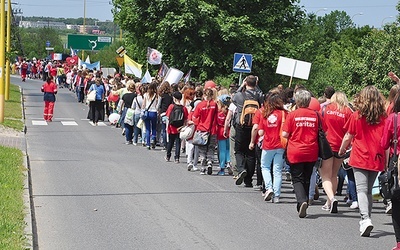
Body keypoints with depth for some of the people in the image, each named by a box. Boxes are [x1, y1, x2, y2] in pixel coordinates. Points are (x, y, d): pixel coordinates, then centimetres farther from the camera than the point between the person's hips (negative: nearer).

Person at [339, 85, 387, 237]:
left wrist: (341, 150, 22)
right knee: (369, 190, 16)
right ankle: (366, 219, 20)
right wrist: (386, 161, 11)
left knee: (362, 189, -8)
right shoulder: (383, 117, 0)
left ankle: (365, 219, -26)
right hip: (376, 159, 3)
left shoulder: (357, 116, -5)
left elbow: (348, 137, 3)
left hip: (360, 157, -3)